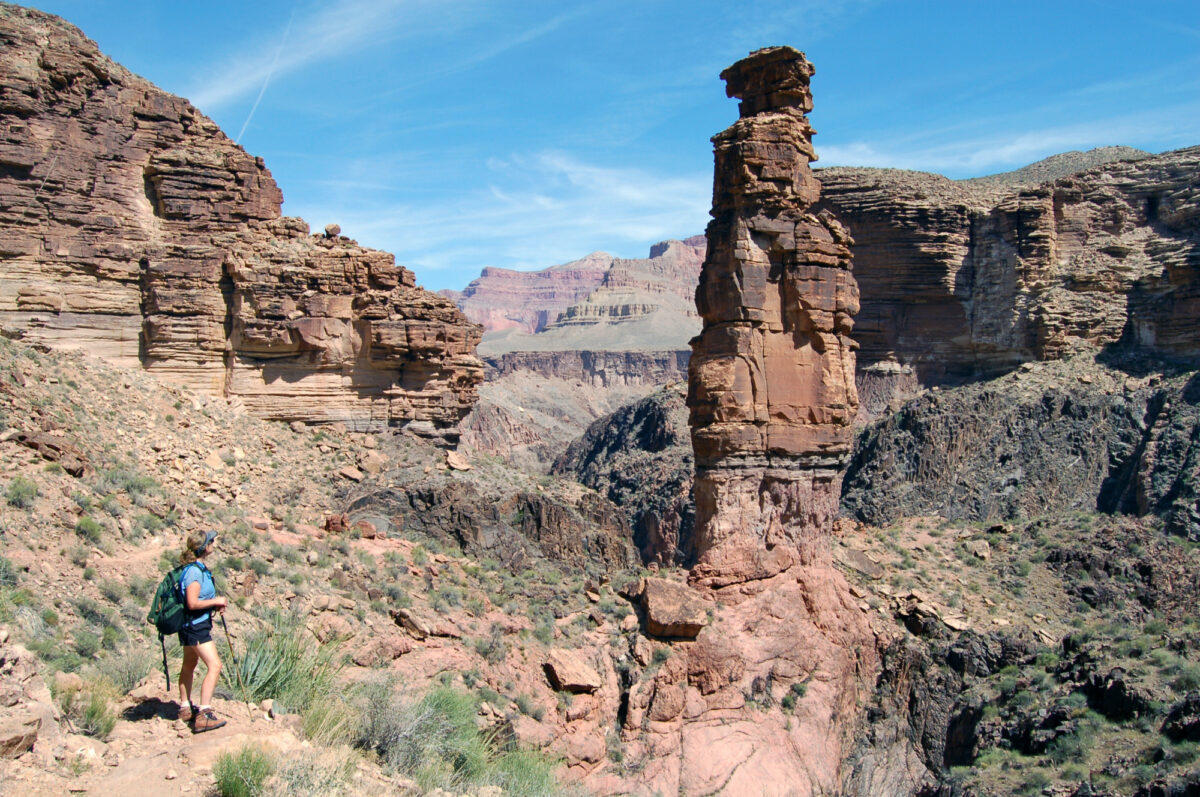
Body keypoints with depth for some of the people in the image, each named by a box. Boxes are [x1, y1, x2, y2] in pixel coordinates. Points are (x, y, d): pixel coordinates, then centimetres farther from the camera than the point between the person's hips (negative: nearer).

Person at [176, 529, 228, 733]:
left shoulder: (198, 568, 9)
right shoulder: (195, 571, -21)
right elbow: (192, 603, -26)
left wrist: (215, 603, 10)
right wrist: (215, 601, -15)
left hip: (190, 626, 11)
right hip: (196, 626, -11)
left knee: (189, 665, 22)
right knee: (214, 665, -15)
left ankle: (185, 708, 37)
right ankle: (203, 715, -18)